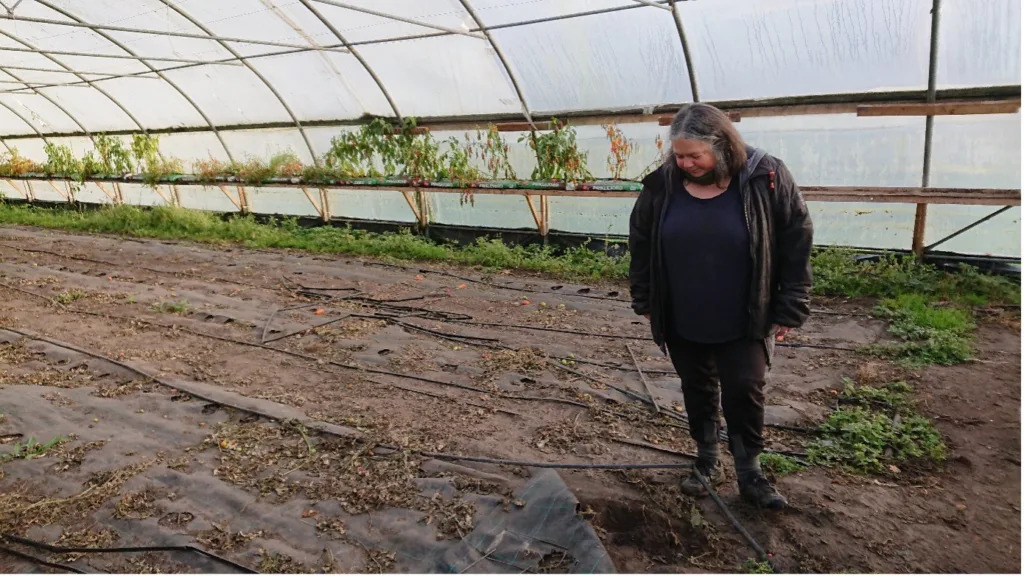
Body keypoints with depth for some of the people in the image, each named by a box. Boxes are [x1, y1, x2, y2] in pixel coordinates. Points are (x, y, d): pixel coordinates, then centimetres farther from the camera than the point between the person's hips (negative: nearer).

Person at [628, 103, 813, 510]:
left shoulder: (766, 178, -14)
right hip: (683, 323, 3)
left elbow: (796, 246, -8)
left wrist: (790, 310, -8)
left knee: (745, 393, 3)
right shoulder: (661, 186, -8)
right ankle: (707, 459, 37)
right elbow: (640, 246, 4)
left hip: (744, 324, -2)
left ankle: (749, 473, 23)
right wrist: (644, 303, 5)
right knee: (697, 392, 16)